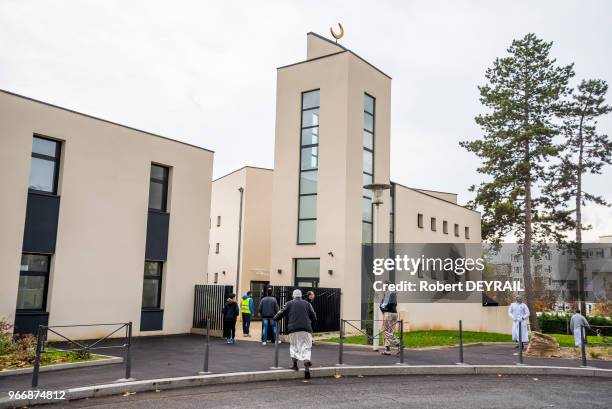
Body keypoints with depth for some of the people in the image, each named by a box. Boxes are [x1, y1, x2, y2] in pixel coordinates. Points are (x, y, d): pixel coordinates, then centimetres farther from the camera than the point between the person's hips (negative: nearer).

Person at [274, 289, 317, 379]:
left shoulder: (289, 304, 9)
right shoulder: (307, 304, 12)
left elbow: (281, 313, 7)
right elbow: (314, 317, 12)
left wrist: (275, 319, 25)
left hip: (293, 329, 0)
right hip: (306, 329, 1)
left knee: (294, 346, 18)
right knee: (306, 348, 3)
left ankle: (295, 365, 17)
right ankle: (306, 366, -12)